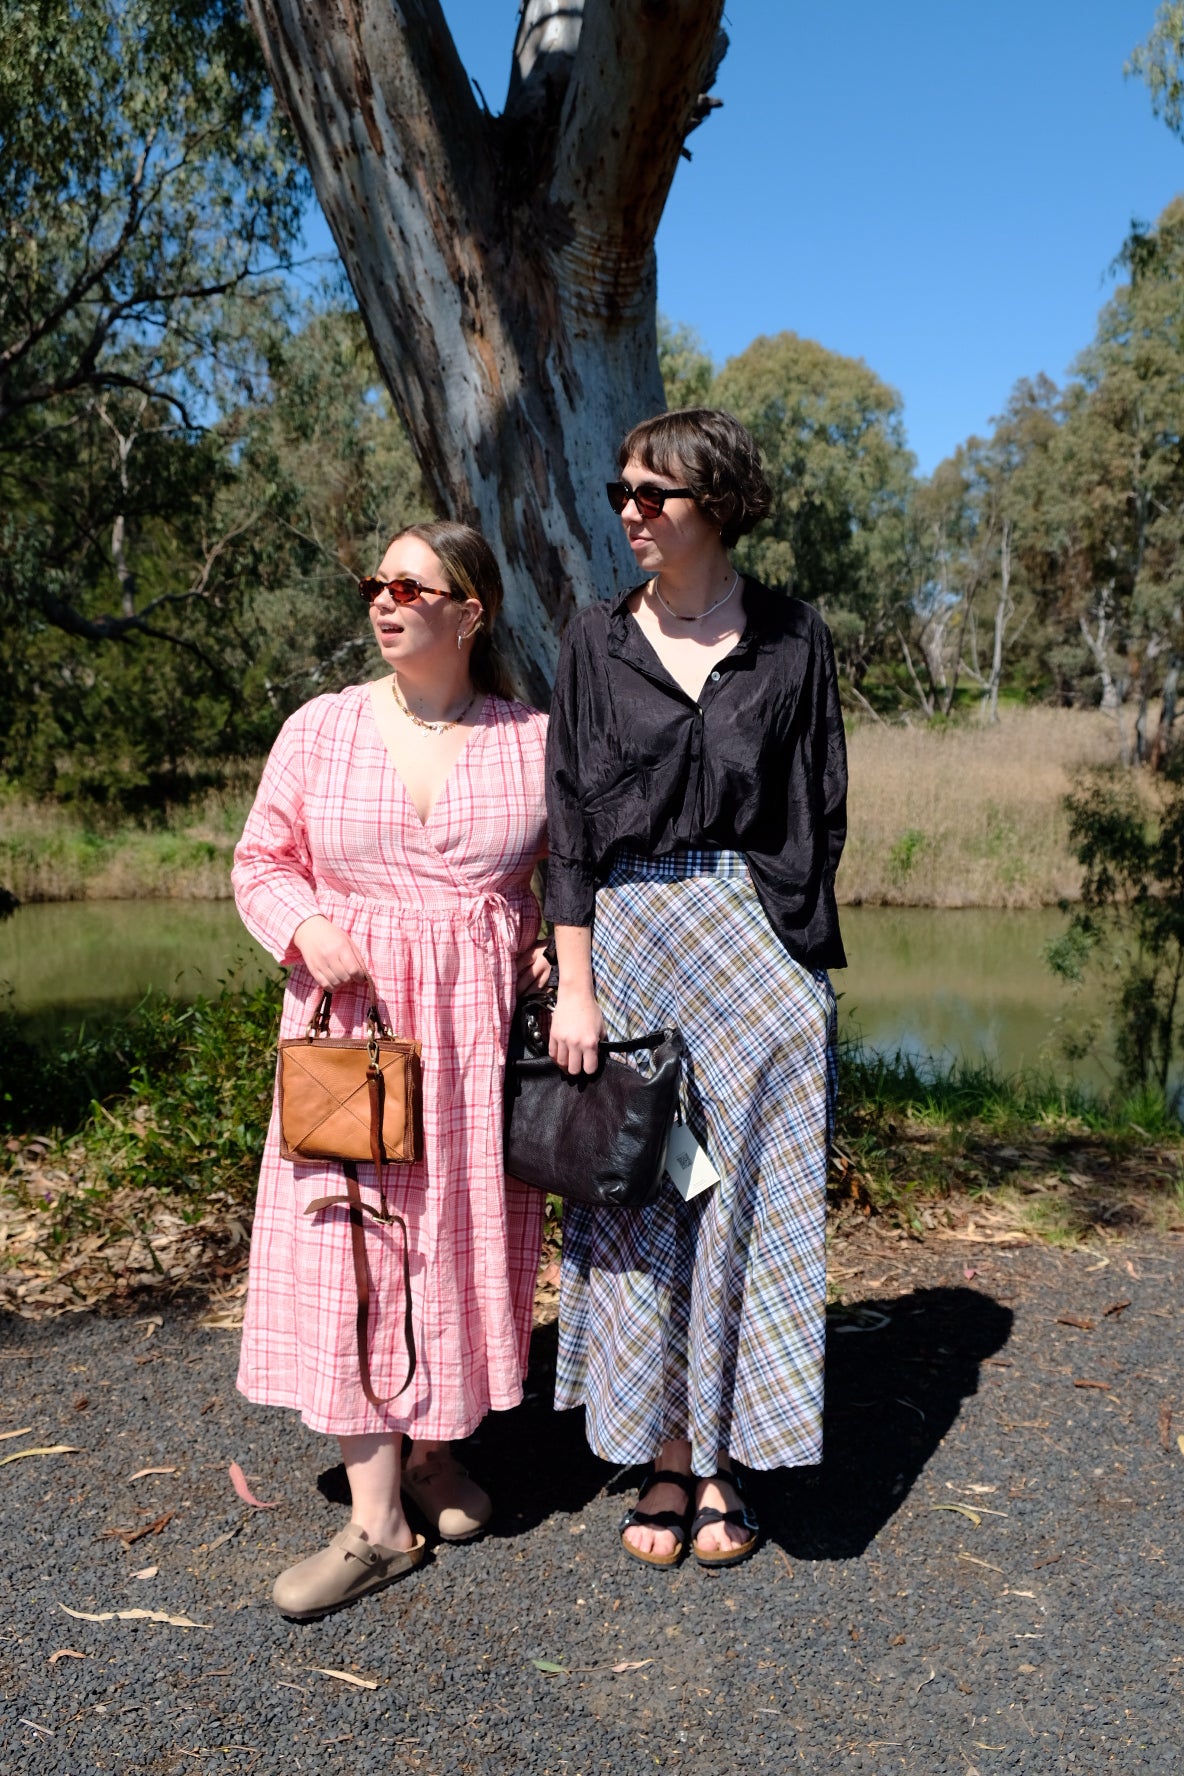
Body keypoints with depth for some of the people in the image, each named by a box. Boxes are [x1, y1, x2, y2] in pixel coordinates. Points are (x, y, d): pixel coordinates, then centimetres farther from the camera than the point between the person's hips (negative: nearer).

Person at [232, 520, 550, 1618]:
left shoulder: (531, 739, 2)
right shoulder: (321, 728, 3)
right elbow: (261, 860, 8)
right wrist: (304, 928, -11)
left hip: (480, 1031, 0)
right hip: (349, 1017, 0)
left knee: (462, 1238, 9)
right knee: (351, 1249, -2)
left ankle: (434, 1449, 32)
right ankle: (375, 1517, 7)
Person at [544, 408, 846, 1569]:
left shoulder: (790, 638, 3)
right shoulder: (595, 642, 5)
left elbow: (820, 812, 5)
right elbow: (568, 820, 2)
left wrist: (797, 955, -2)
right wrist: (574, 982, -5)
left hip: (758, 945, -1)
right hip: (629, 940, 1)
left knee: (746, 1195, 4)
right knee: (640, 1196, 6)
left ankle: (724, 1463, 20)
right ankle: (666, 1461, 21)